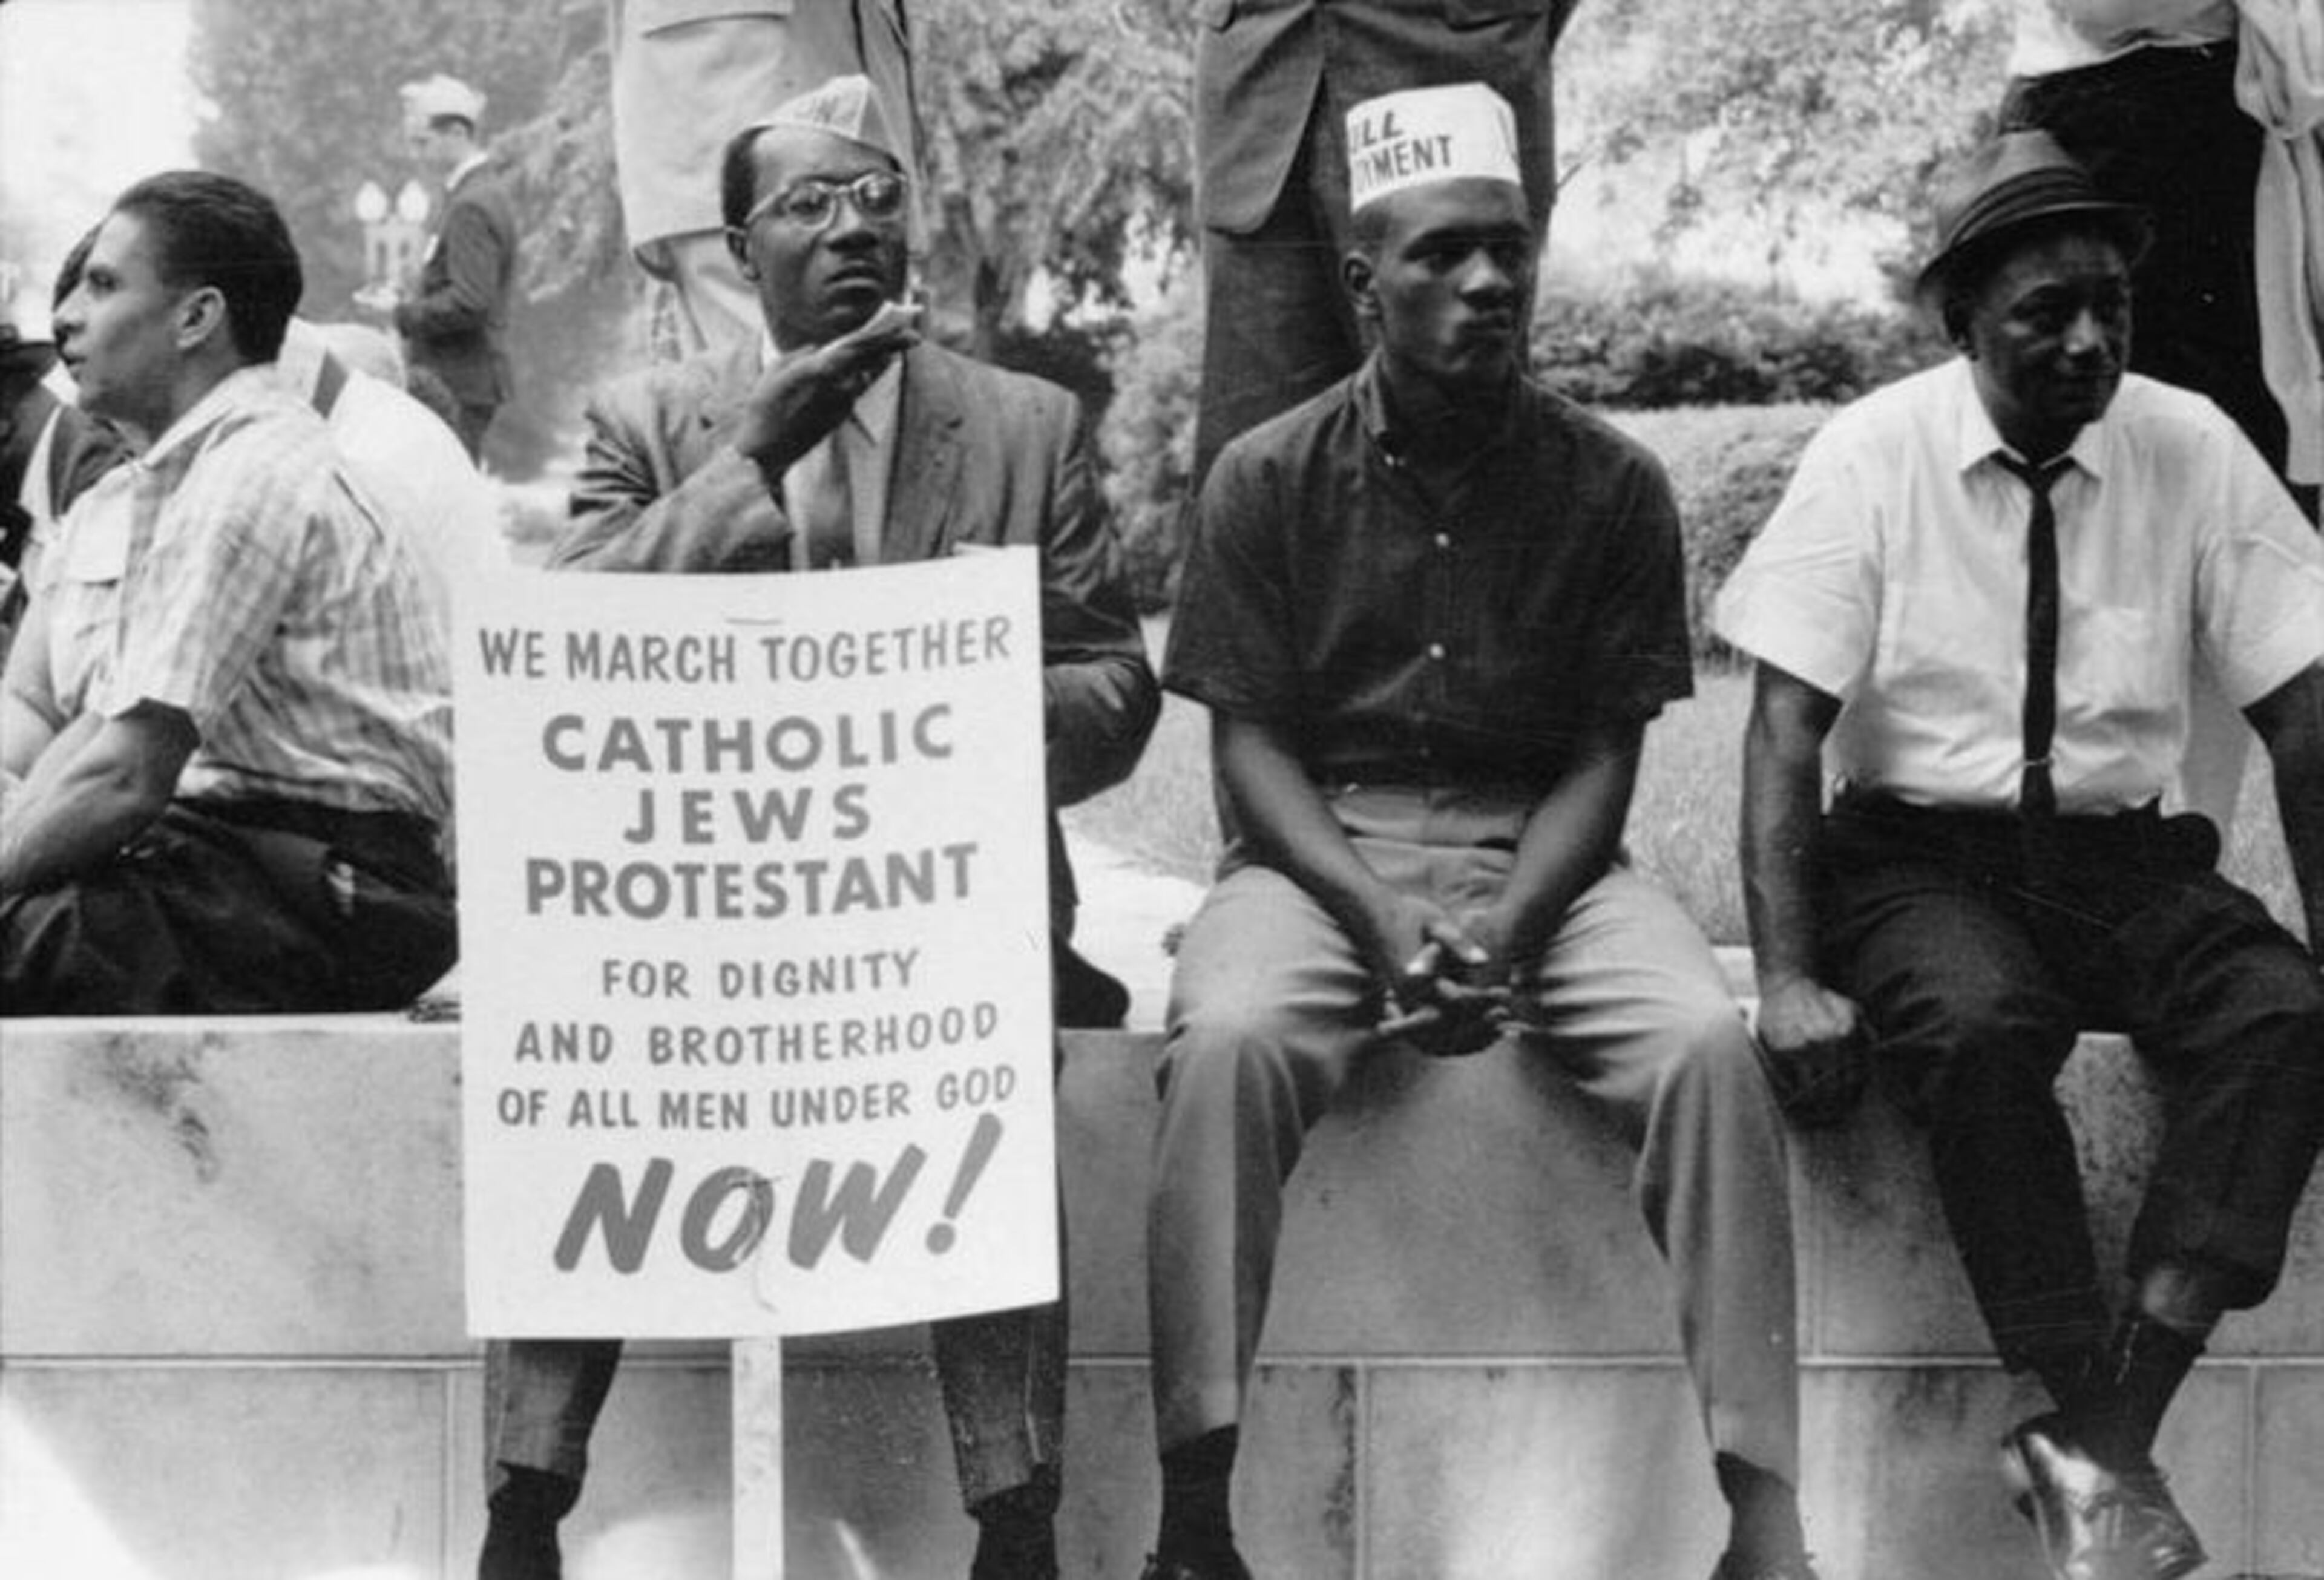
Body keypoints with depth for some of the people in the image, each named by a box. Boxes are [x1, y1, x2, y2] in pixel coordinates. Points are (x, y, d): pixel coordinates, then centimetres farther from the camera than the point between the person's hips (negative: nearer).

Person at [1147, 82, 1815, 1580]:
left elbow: (1605, 757, 2)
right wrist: (1377, 912, -18)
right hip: (1319, 849, -1)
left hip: (1543, 851, 1)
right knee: (1228, 1042, -34)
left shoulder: (1613, 486, 2)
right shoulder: (1271, 480, 1)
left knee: (1708, 1045, -29)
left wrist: (1505, 924, -17)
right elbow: (1250, 744, -1)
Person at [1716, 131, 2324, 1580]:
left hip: (2125, 861, 3)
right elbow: (1787, 725, -9)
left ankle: (2100, 1437, -32)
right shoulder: (1876, 457, -5)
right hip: (1918, 853, -2)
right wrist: (1790, 982, -21)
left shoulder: (2193, 453, 1)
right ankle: (2099, 1448, -26)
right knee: (1979, 1024, -35)